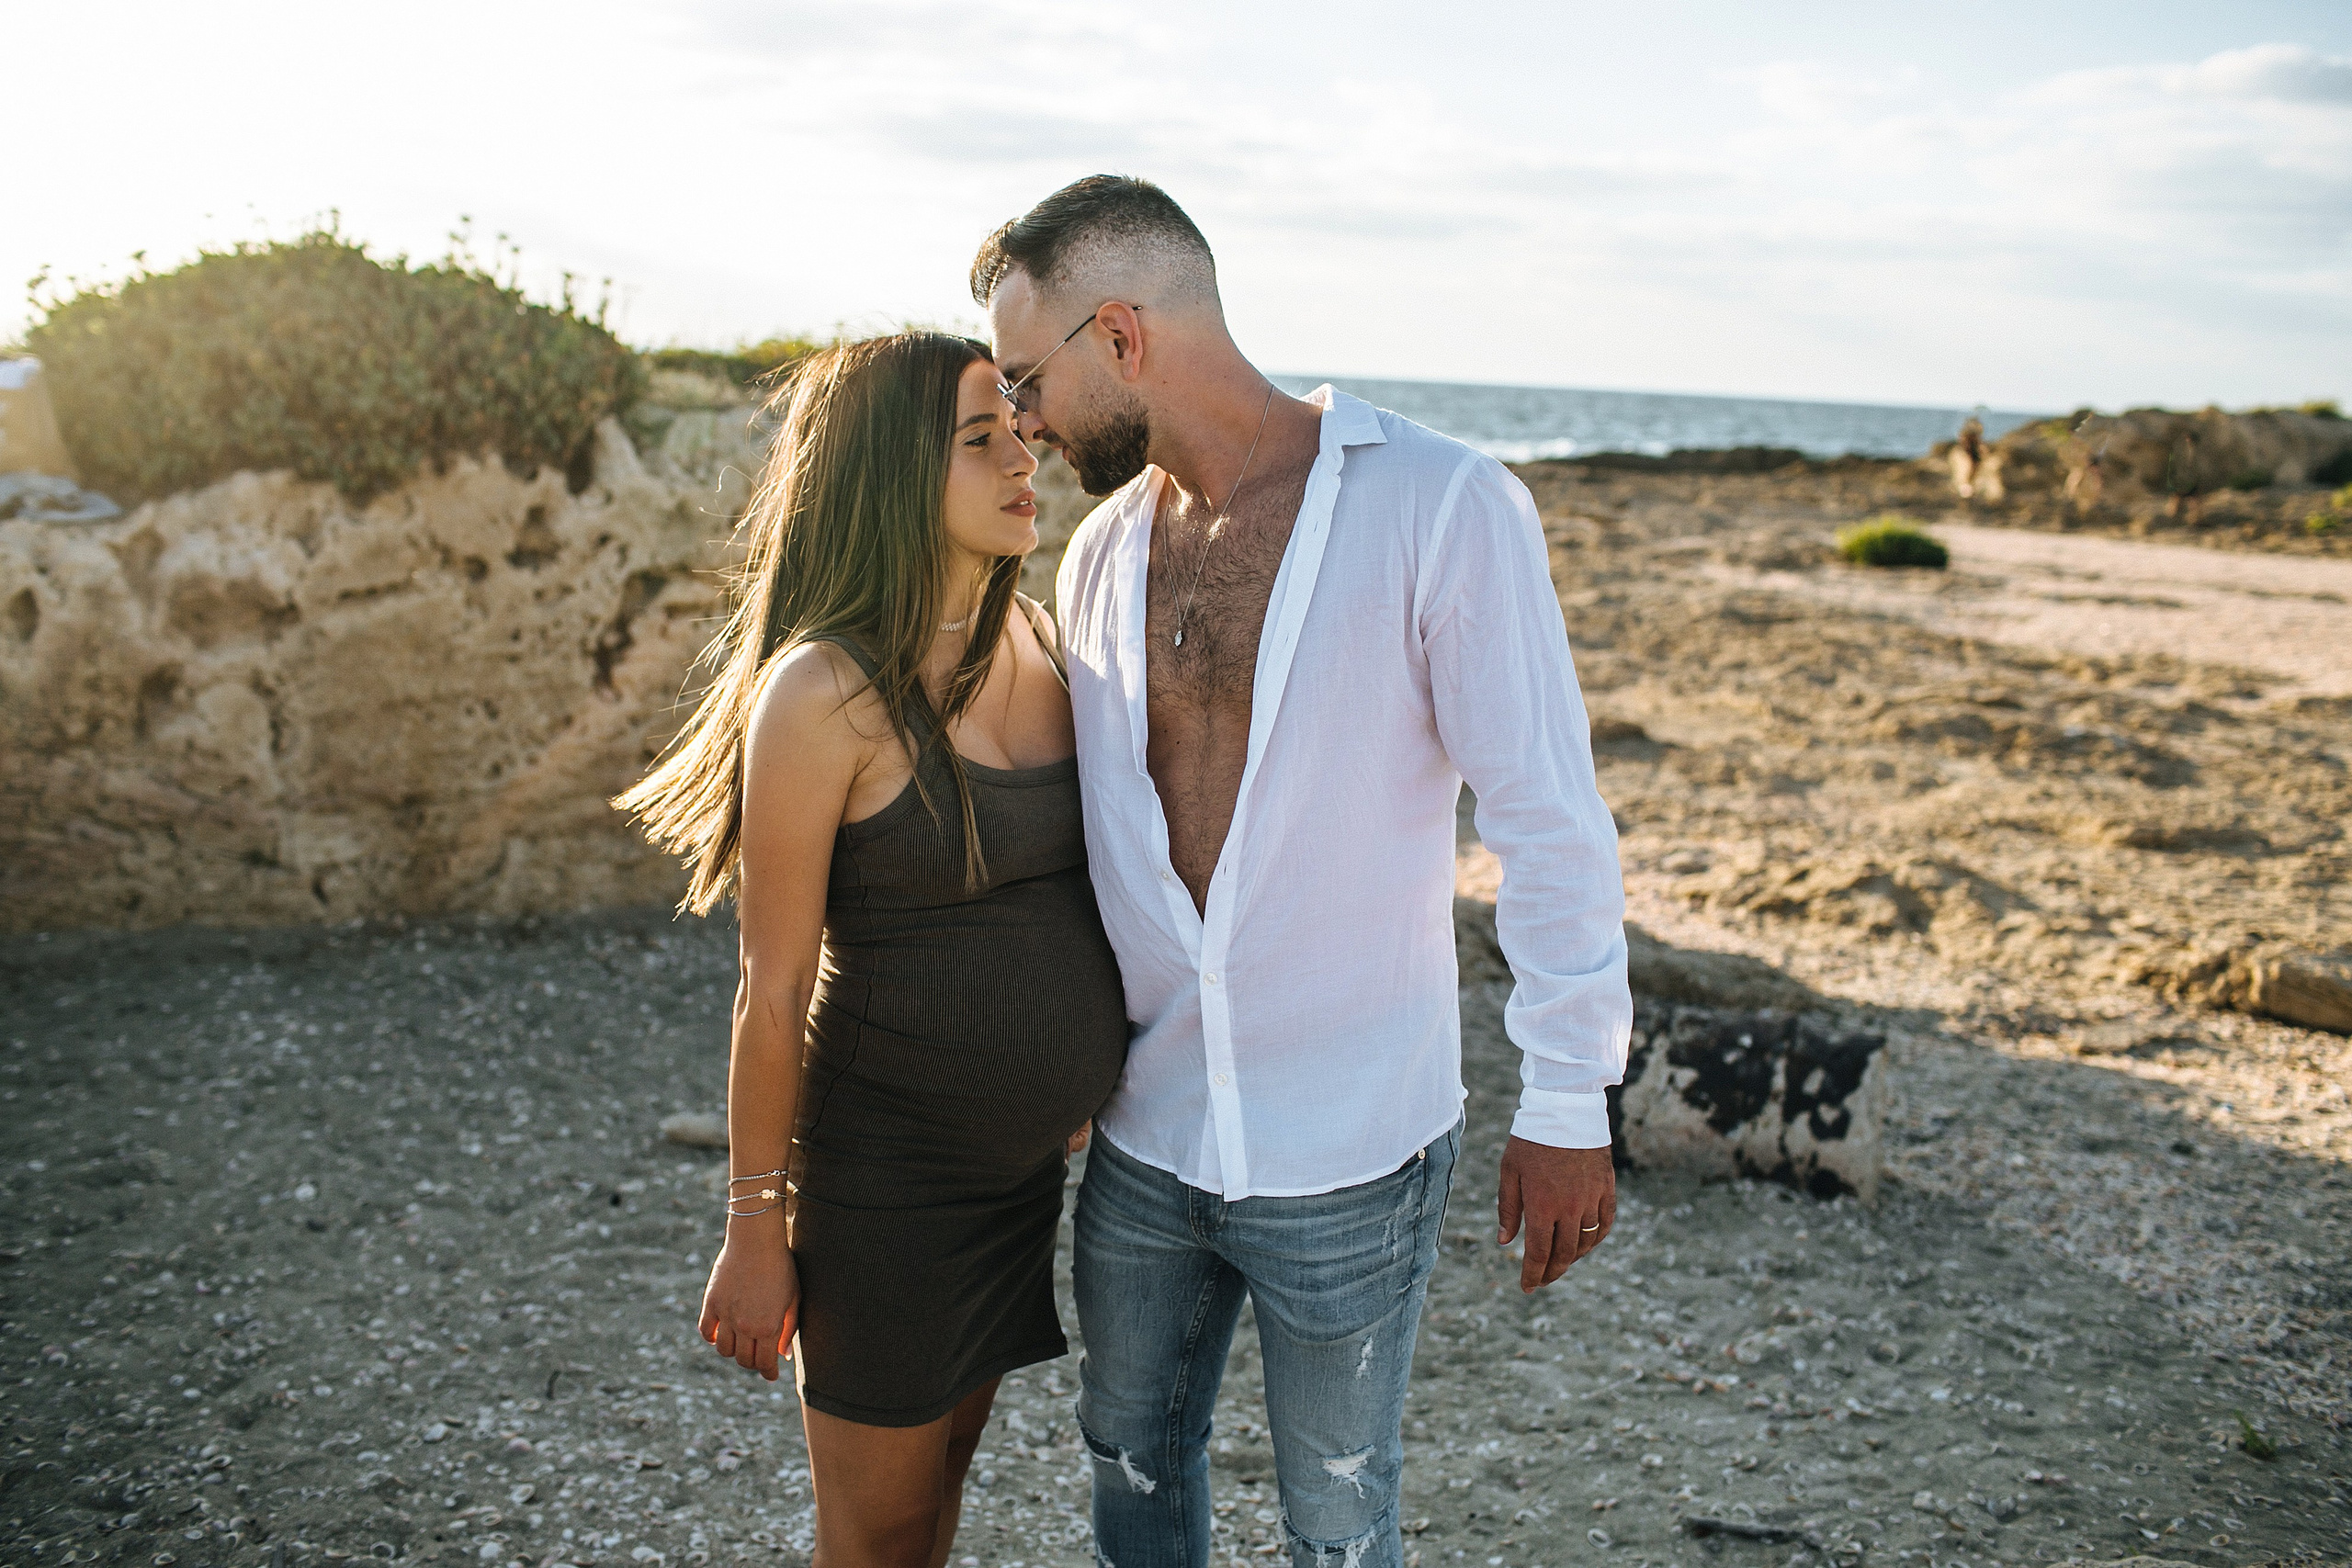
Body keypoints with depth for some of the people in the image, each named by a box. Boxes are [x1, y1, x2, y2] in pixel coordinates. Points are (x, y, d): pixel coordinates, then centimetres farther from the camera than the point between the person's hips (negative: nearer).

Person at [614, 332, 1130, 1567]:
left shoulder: (1036, 646, 2)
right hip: (888, 1173, -6)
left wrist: (1083, 1090, 15)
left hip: (1028, 1154, 6)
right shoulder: (822, 693, -19)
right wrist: (758, 1230, -9)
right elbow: (773, 994, -15)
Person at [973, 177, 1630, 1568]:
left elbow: (1550, 817, -13)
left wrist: (1568, 1102, -10)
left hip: (1350, 1156, -5)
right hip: (1144, 1134, 5)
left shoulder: (1444, 506, -15)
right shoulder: (1102, 551, 3)